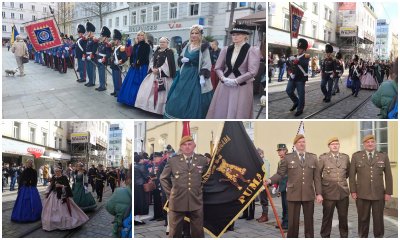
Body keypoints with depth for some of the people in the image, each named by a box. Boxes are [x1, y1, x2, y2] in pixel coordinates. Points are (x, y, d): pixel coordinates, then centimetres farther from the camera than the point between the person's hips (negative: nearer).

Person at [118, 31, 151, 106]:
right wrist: (132, 63, -2)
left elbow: (145, 57, -12)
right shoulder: (135, 46, 14)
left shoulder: (146, 46, -4)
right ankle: (129, 99, 16)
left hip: (142, 67, -7)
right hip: (134, 67, 7)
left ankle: (136, 101, -1)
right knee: (130, 83, 7)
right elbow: (132, 55, 13)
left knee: (138, 83, -6)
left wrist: (138, 63, -13)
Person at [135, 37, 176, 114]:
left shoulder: (169, 52, -6)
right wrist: (153, 69, -4)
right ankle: (151, 106, 18)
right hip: (154, 73, 8)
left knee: (161, 92, -6)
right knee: (150, 90, 8)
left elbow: (168, 64, -14)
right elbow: (152, 61, 15)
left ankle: (160, 109, 2)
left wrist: (159, 70, -16)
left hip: (163, 75, -7)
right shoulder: (157, 51, 16)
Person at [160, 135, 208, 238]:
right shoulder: (173, 160, 0)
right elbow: (163, 178, 11)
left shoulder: (202, 160, 3)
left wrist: (201, 190, 9)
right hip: (177, 202, -1)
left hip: (196, 202, 1)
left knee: (198, 232, 8)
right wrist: (170, 193, 6)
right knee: (175, 233, 8)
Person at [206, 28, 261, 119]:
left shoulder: (252, 50, -4)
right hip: (224, 86, 4)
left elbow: (252, 72, -11)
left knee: (237, 114, -2)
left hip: (242, 88, -4)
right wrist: (223, 78, -9)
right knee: (220, 113, 4)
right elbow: (218, 68, 10)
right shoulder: (226, 50, 8)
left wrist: (236, 81, -14)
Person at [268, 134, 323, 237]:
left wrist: (318, 193, 3)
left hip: (308, 195, 2)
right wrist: (270, 180, -17)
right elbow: (280, 173, 0)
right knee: (293, 222, 2)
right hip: (293, 194, -2)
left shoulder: (313, 157, 9)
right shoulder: (288, 158, 3)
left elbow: (317, 177, 7)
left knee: (309, 221, 9)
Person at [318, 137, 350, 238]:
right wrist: (324, 182, 4)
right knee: (327, 217, 4)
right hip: (329, 192, -3)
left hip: (343, 192, 3)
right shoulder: (323, 157, -2)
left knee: (343, 217, 8)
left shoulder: (345, 157, 8)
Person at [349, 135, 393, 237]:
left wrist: (388, 192, 0)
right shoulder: (356, 156, 2)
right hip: (362, 194, 0)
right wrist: (353, 191, -3)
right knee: (363, 219, 6)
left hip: (379, 194, 1)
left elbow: (388, 176, 5)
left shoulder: (383, 156, 5)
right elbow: (352, 175, 2)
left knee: (378, 219, 6)